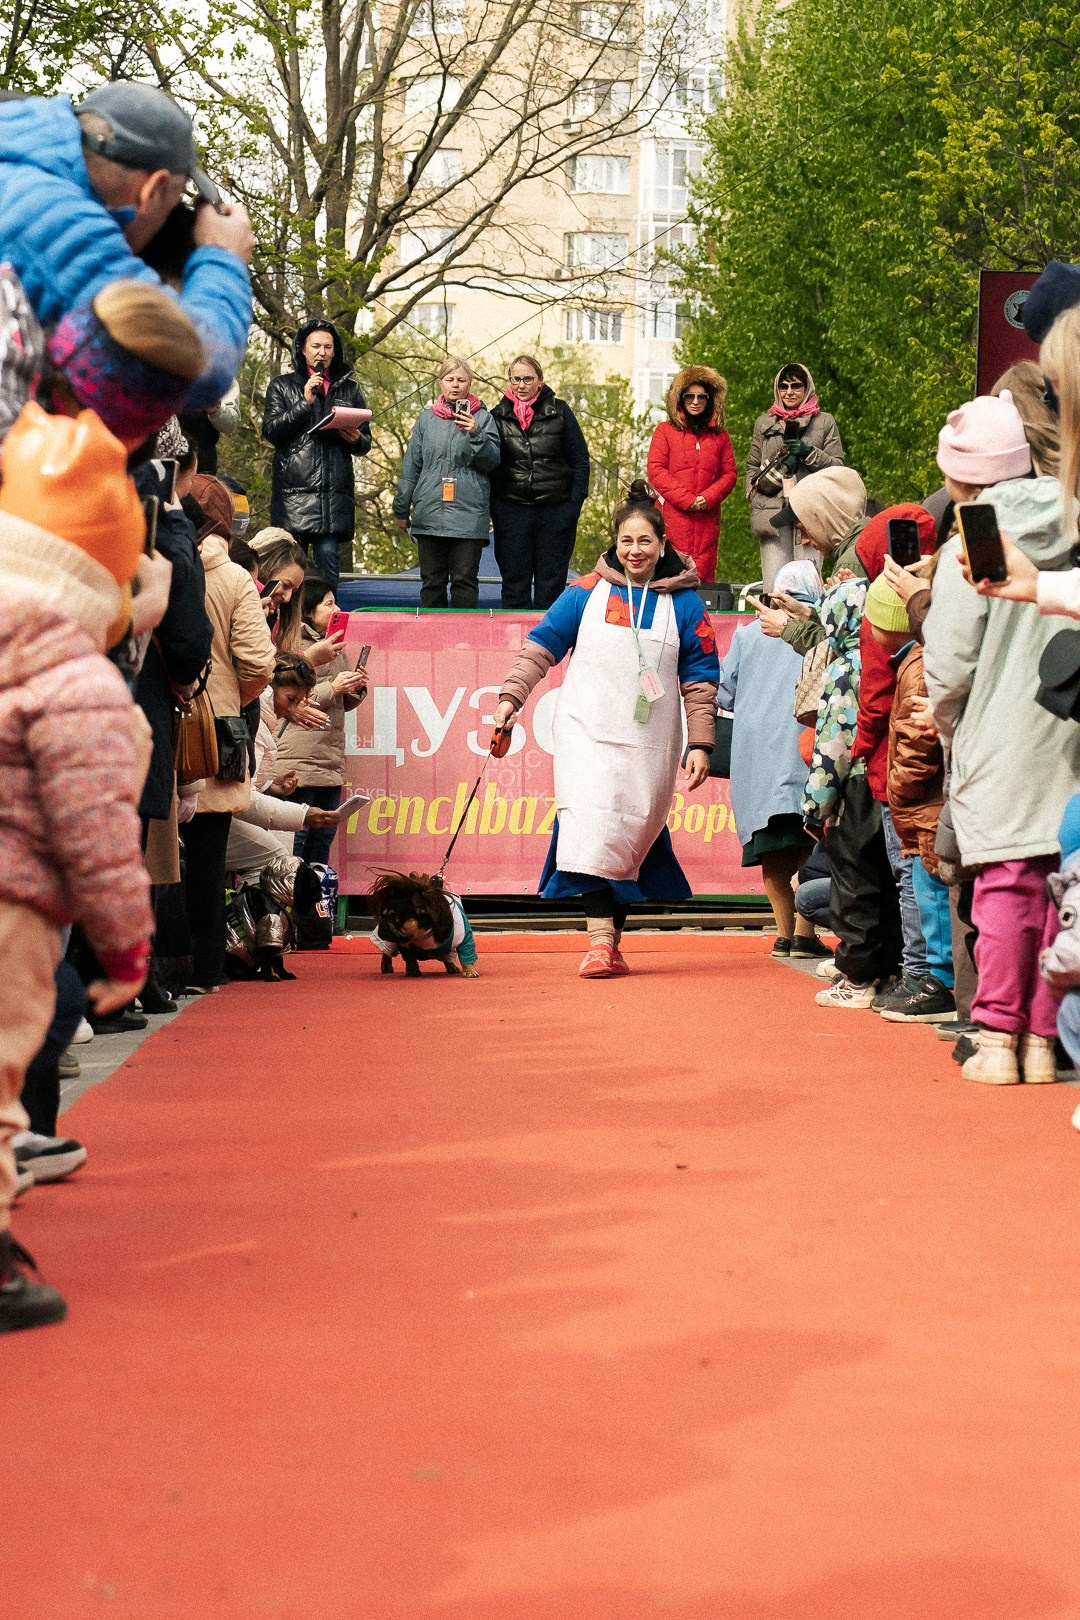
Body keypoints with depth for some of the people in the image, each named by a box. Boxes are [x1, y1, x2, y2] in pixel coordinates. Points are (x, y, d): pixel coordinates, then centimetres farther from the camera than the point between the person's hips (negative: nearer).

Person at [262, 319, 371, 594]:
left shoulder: (350, 389, 19)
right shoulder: (282, 386, 13)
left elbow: (365, 442, 20)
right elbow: (270, 431, 0)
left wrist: (356, 440, -4)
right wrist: (305, 402, -7)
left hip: (335, 489, 1)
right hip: (294, 486, -1)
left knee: (328, 555, -10)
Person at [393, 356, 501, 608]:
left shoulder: (482, 418, 6)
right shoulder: (427, 419, 12)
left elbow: (493, 460, 0)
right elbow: (411, 466, 15)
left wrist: (475, 434, -16)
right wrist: (401, 508, 14)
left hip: (469, 514, -2)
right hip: (429, 514, 2)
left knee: (465, 581, -3)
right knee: (432, 582, 5)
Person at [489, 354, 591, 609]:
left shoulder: (559, 412, 3)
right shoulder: (499, 416, 7)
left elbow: (580, 461, 4)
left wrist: (574, 504, -4)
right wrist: (491, 507, -1)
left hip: (556, 510, -1)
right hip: (512, 510, 1)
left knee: (551, 583, 4)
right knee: (515, 581, 3)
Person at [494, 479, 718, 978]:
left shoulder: (684, 604, 8)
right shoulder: (587, 592, 7)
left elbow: (700, 678, 8)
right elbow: (542, 644, 9)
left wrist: (700, 744, 2)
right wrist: (510, 696, -2)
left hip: (650, 743, 1)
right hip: (588, 732, -1)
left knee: (632, 839, 3)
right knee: (593, 827, -18)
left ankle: (612, 943, 13)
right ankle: (600, 938, -23)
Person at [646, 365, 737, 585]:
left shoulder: (720, 435, 16)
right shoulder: (665, 431, 9)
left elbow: (730, 474, 12)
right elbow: (656, 470, -1)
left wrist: (708, 498, -7)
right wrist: (686, 499, -10)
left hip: (707, 517, 3)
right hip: (673, 516, -3)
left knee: (703, 575, -2)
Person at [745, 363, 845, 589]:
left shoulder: (824, 422, 13)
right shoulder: (764, 423, 19)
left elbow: (837, 467, 9)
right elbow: (752, 466, 22)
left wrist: (809, 453, -6)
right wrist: (754, 495, 5)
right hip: (772, 510, 1)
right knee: (775, 587, -10)